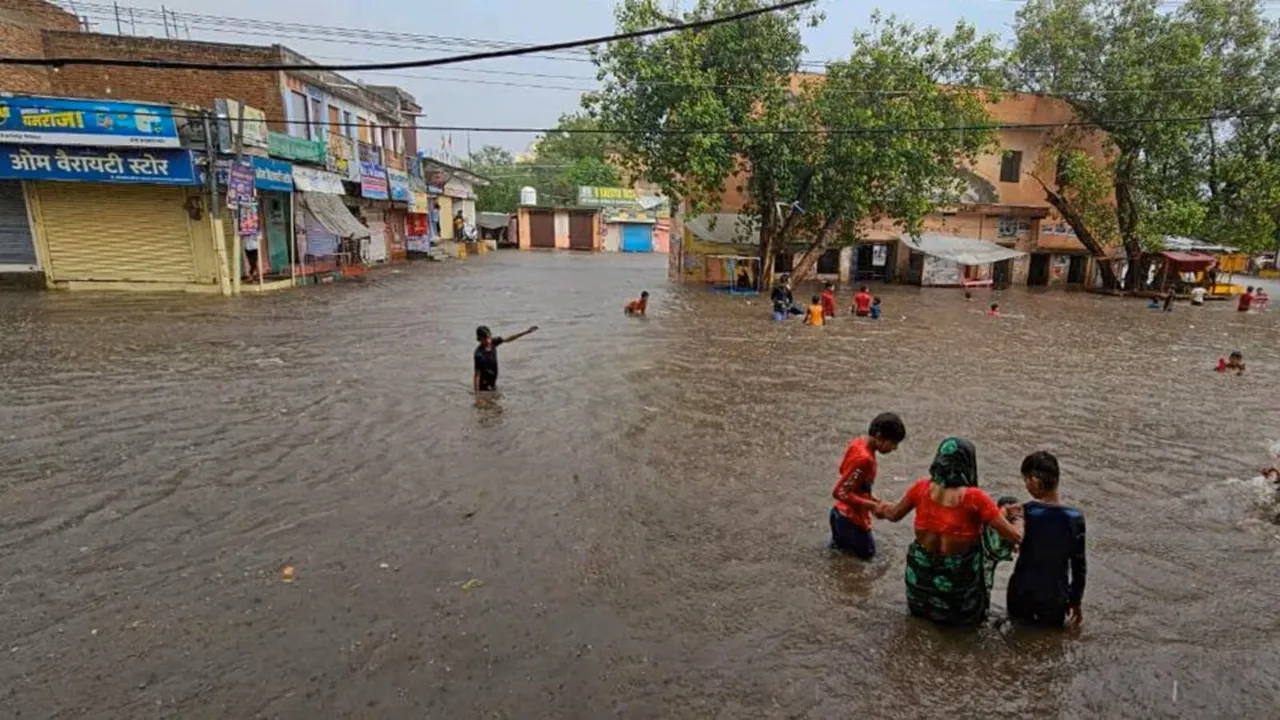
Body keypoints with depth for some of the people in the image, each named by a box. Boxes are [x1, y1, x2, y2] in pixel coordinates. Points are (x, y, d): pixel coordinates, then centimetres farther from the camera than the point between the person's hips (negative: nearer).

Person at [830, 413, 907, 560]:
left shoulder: (858, 442, -5)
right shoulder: (864, 458, -31)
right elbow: (839, 492, -30)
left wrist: (871, 497, 7)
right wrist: (871, 505, -22)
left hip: (844, 512, 8)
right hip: (852, 517, -8)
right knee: (866, 552, 15)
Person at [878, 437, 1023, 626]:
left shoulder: (922, 488, -11)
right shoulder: (973, 498, -22)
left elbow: (894, 515, 5)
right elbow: (1015, 537, -17)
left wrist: (882, 508, 25)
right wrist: (1009, 517, 1)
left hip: (922, 573, 5)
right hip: (957, 578, -5)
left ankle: (928, 608, 19)